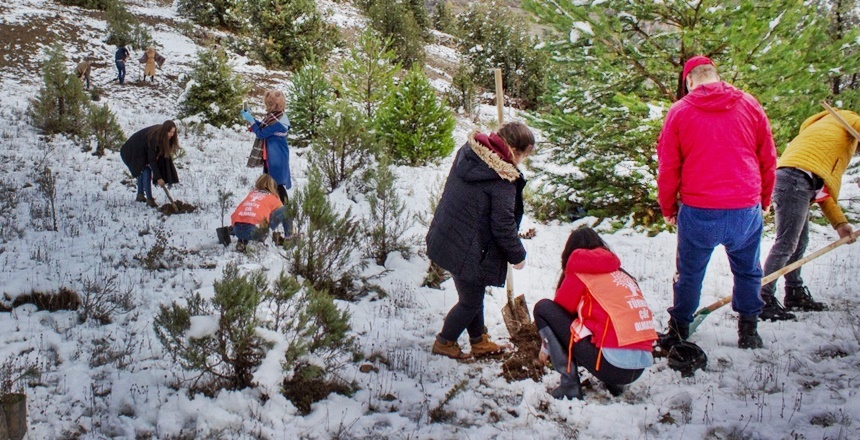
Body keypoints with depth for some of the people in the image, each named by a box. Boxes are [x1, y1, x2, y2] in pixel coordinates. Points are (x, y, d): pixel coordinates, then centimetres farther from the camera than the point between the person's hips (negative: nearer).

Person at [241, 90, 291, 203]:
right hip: (272, 155, 10)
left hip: (276, 157, -10)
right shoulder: (276, 115, 2)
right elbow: (263, 127, 16)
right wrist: (250, 117, 9)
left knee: (277, 183, 0)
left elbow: (261, 134, -22)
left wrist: (250, 120, -14)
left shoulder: (276, 121, -28)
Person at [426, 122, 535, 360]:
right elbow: (503, 225, -21)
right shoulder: (503, 180, -26)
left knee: (473, 295, 25)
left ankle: (479, 341, 41)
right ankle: (444, 342, 32)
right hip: (469, 249, -9)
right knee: (471, 301, 15)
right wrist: (517, 255, -5)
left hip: (445, 238, 9)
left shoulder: (468, 150, -2)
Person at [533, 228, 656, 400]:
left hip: (611, 364, -7)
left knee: (543, 308, 5)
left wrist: (546, 346, 28)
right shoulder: (621, 273, 23)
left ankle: (569, 385, -1)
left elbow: (560, 310, 10)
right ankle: (614, 383, 15)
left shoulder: (579, 270, 5)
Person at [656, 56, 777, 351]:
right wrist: (765, 199, 22)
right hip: (746, 208, 1)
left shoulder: (679, 111, -2)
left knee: (689, 273, 14)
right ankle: (748, 332, 26)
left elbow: (668, 168, 0)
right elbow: (768, 158, 9)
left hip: (698, 210, -1)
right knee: (748, 271, 18)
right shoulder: (749, 105, 3)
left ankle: (678, 332, 25)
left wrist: (668, 208, 13)